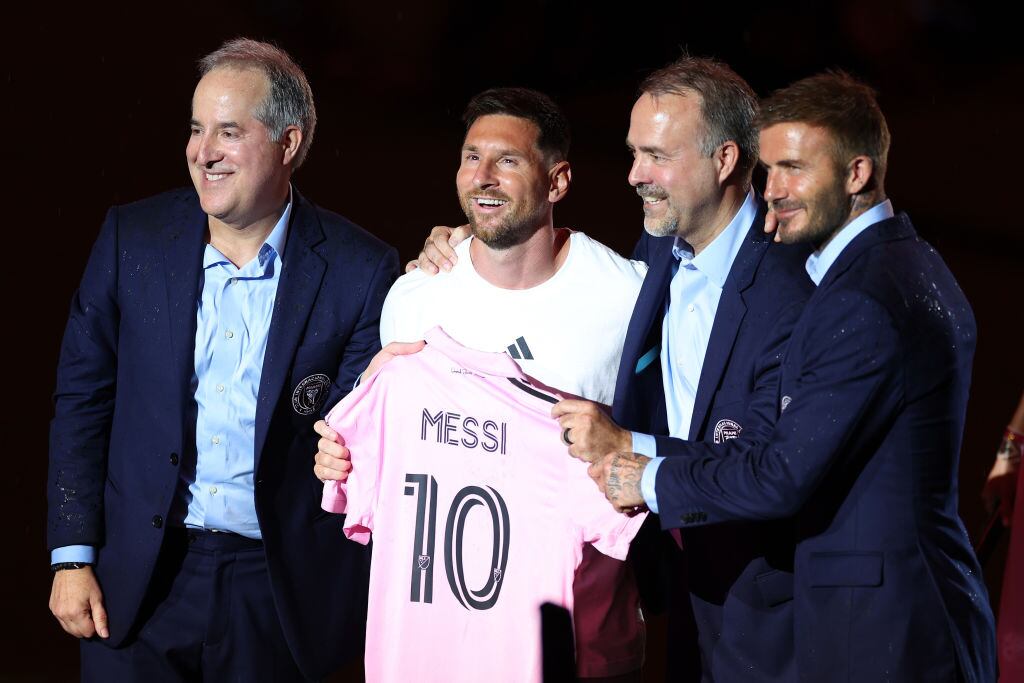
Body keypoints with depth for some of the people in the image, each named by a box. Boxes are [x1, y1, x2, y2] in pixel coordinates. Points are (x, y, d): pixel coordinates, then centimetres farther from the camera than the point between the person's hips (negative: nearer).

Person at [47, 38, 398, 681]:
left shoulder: (358, 270, -6)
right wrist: (73, 556, 0)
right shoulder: (133, 237, 1)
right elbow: (82, 399, 5)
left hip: (275, 587, -1)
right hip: (138, 579, 1)